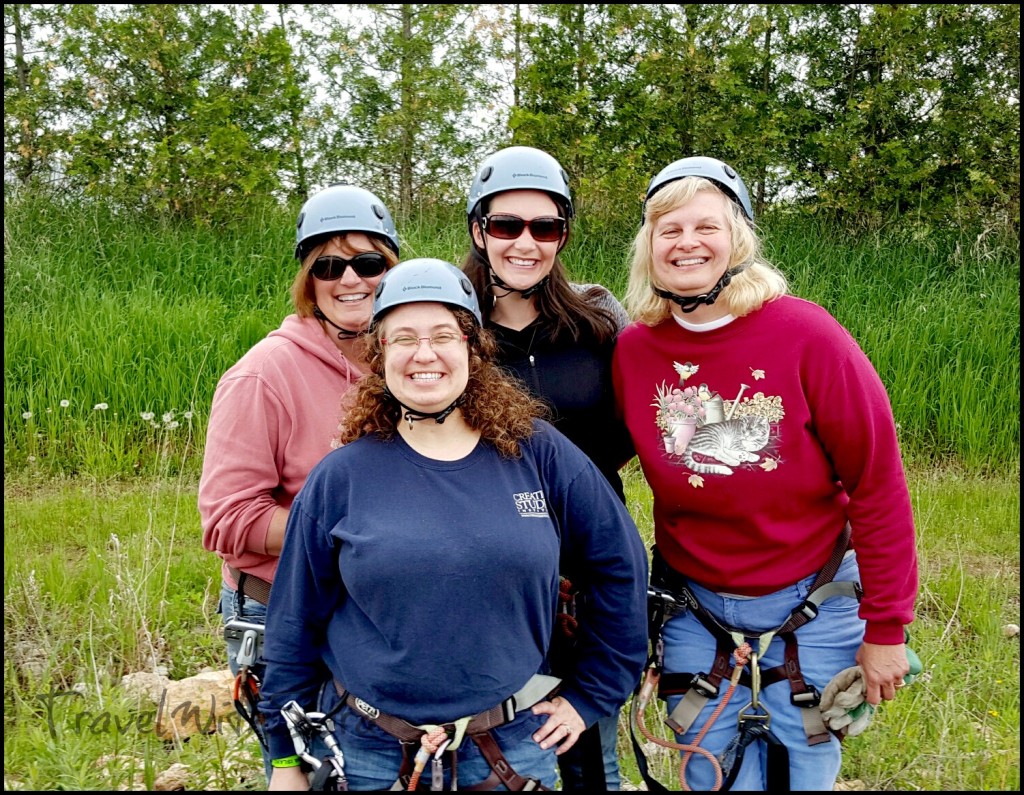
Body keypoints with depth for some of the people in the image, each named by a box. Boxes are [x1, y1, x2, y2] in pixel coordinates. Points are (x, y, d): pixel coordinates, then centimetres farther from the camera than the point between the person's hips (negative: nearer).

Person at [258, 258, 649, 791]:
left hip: (514, 748, 1)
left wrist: (591, 695, 4)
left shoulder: (539, 454, -5)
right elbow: (294, 625, 1)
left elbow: (621, 567, 3)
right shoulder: (340, 477, -5)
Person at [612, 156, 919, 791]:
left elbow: (878, 484, -12)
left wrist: (886, 627, -10)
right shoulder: (632, 350, -8)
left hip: (812, 612, -1)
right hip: (695, 614, 2)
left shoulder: (805, 334, -16)